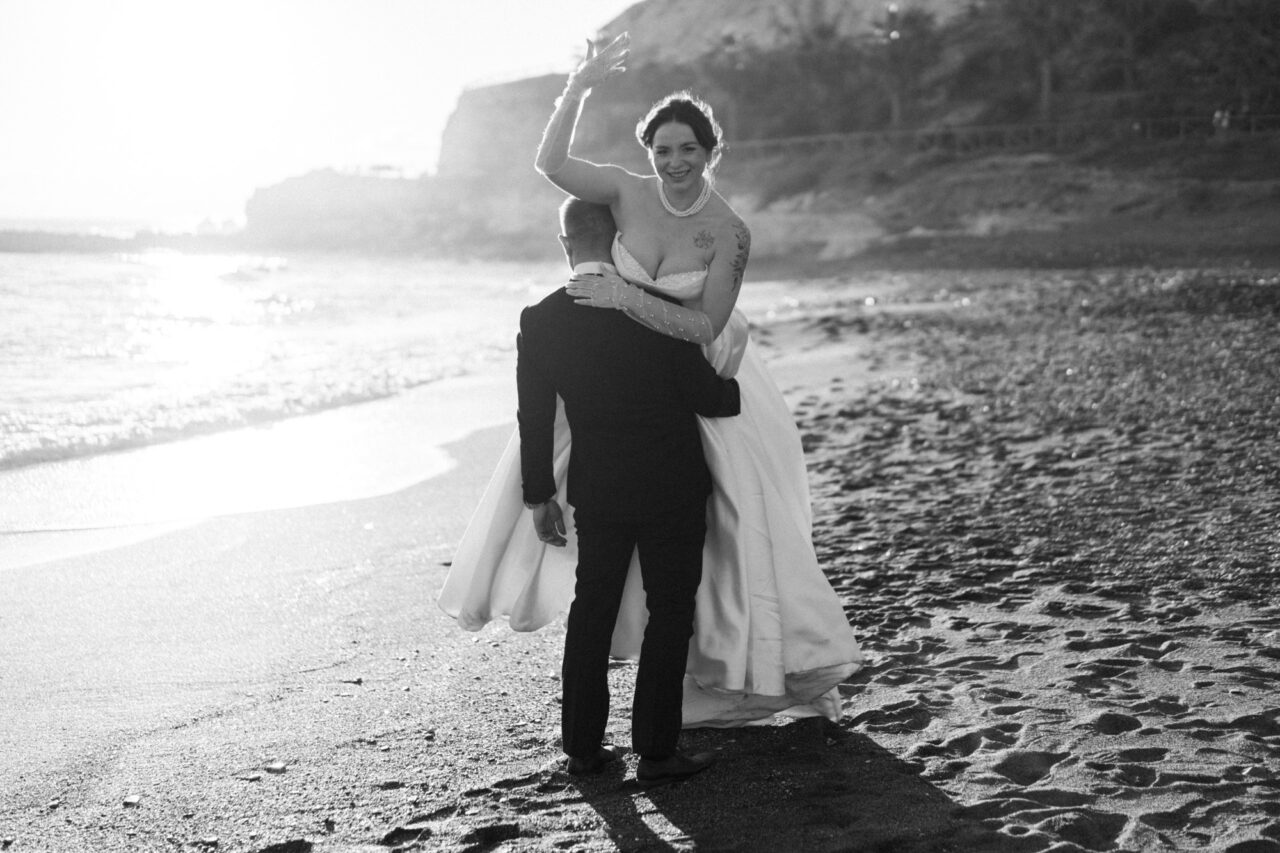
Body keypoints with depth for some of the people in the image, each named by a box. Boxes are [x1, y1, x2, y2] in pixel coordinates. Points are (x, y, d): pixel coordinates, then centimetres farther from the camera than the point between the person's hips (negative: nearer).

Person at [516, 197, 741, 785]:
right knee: (669, 612, 6)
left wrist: (539, 497, 10)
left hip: (595, 489, 4)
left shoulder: (539, 321, -6)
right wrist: (739, 388, 13)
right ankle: (656, 753, 7)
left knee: (592, 609, 16)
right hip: (672, 487, -3)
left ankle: (583, 745, 22)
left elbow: (534, 418, 0)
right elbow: (706, 397, -10)